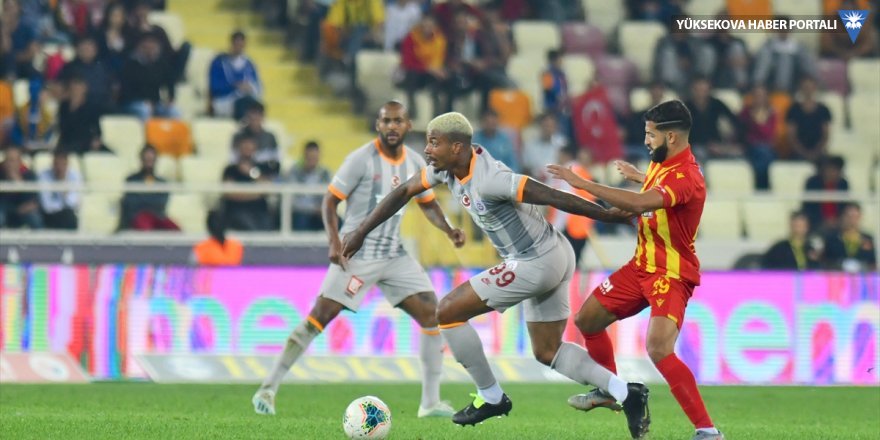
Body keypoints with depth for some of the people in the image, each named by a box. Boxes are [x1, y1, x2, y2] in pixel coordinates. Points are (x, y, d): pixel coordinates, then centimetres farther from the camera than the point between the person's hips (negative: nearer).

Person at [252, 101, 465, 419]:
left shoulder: (415, 163, 7)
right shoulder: (362, 159, -11)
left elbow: (428, 204, 20)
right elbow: (330, 200, -9)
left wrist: (449, 231, 2)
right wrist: (335, 242, -22)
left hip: (394, 255, 6)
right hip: (357, 253, -6)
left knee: (433, 314, -4)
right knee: (319, 318, -13)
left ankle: (430, 403, 3)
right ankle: (268, 390, -6)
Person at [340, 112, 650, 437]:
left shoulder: (488, 180, -27)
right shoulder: (448, 167, 1)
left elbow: (553, 197, -26)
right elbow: (404, 192, 14)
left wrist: (611, 216, -23)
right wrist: (361, 232, 13)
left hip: (535, 264, -10)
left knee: (447, 312, -4)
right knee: (546, 352, 19)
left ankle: (490, 397, 7)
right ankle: (625, 393, 9)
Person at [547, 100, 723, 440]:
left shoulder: (686, 178, -26)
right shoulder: (661, 163, 4)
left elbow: (641, 203, -42)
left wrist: (583, 184, -40)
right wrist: (638, 177, 29)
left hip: (672, 274, -10)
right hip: (642, 266, 10)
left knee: (659, 349, -28)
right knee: (587, 319, 17)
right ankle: (609, 390, 40)